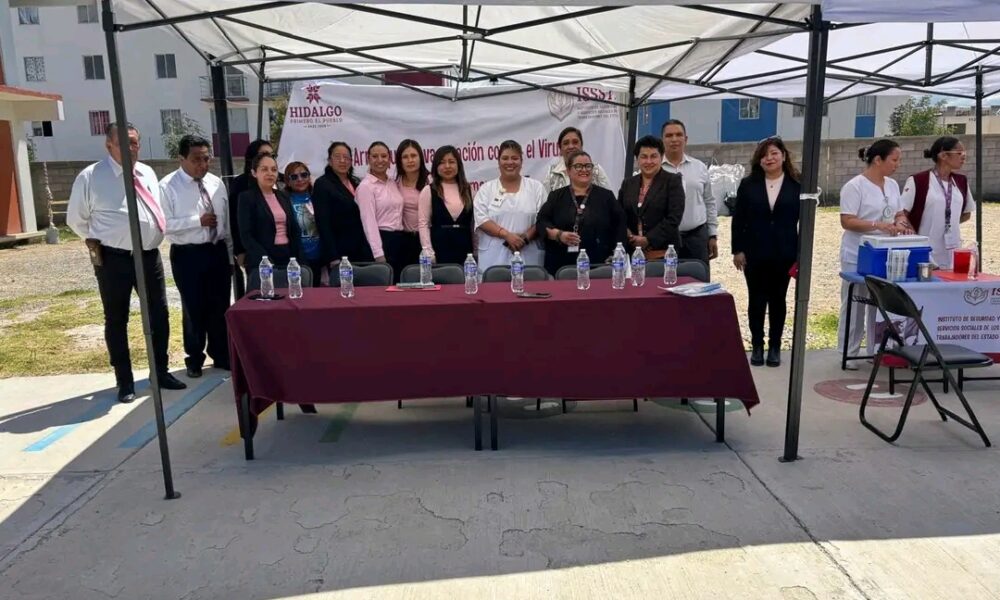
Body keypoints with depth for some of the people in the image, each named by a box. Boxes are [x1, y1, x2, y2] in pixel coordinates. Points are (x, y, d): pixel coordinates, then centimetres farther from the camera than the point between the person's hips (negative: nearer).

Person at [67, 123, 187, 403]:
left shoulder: (148, 173, 8)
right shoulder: (90, 177, -7)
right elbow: (76, 219, 4)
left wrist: (153, 237, 9)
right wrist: (96, 241, -3)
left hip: (150, 256, 5)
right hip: (113, 259, -5)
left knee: (159, 316, 11)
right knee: (116, 320, 7)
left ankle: (160, 372, 27)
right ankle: (124, 381, 20)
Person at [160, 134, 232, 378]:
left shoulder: (217, 183, 6)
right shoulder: (168, 186, -9)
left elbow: (226, 222, 9)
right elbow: (164, 224, -15)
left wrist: (231, 257, 9)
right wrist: (198, 220, -18)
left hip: (217, 251, 4)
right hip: (187, 255, -4)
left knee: (220, 307, 12)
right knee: (193, 309, 8)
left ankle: (221, 356, 29)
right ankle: (195, 359, 27)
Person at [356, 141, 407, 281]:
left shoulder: (393, 184, 13)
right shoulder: (365, 186, -7)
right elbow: (369, 222, -14)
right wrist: (379, 254, -19)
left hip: (399, 240, 7)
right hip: (382, 240, -7)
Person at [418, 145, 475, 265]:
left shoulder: (468, 190, 11)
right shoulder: (428, 191, 2)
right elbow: (423, 223, -3)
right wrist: (429, 252, -11)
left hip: (464, 248, 3)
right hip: (440, 247, -3)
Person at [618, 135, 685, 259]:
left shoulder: (673, 181, 3)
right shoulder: (628, 183, 15)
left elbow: (674, 218, -6)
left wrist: (648, 240, -12)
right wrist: (628, 235, -4)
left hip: (663, 252, -3)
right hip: (632, 252, 3)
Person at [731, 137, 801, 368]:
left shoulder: (797, 185, 1)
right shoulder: (748, 184, 2)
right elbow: (738, 219, 2)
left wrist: (801, 253, -2)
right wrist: (737, 250, -4)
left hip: (784, 254, 0)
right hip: (754, 252, 0)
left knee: (777, 299, 8)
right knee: (757, 300, 5)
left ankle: (775, 346, 18)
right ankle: (757, 346, 16)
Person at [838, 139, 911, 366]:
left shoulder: (892, 185, 11)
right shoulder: (854, 186, -12)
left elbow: (899, 213, 17)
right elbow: (847, 221, -16)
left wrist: (900, 223, -6)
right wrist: (878, 225, -26)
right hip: (858, 256, -6)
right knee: (854, 305, 1)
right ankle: (849, 353, 9)